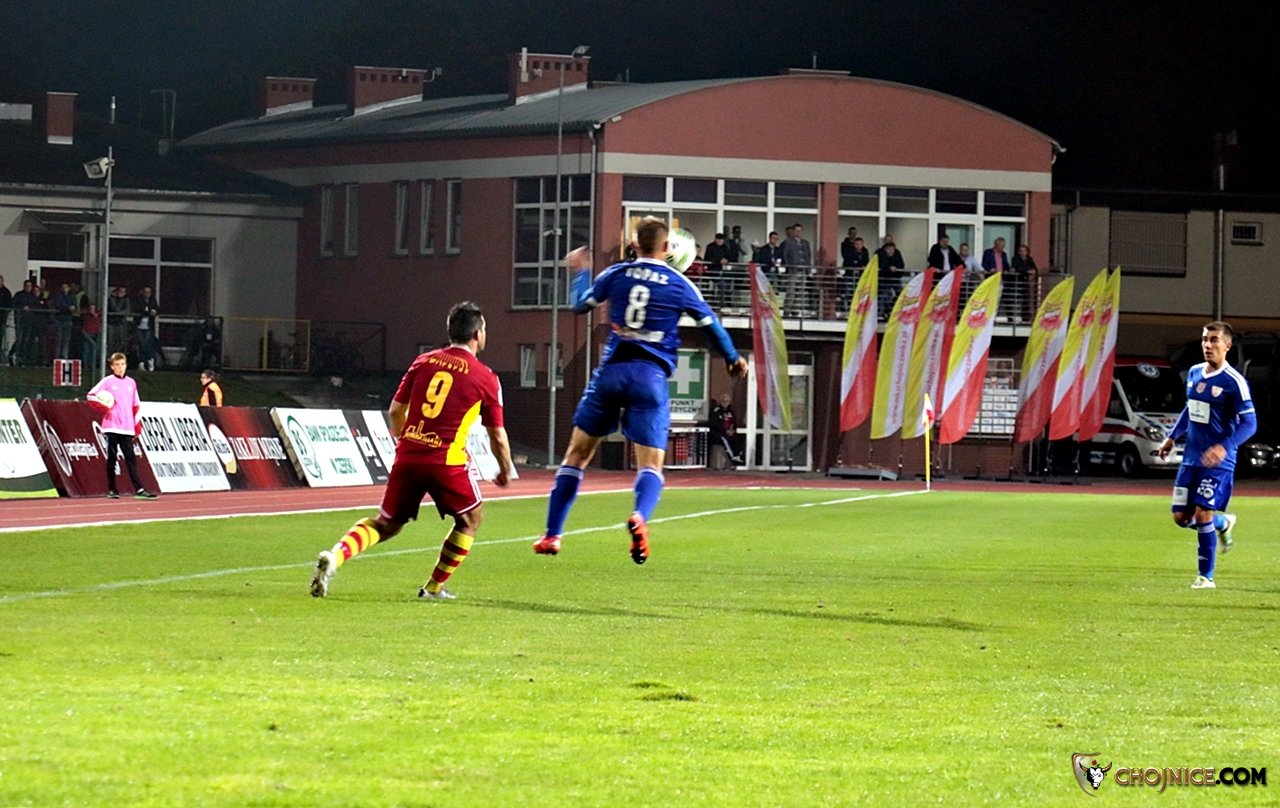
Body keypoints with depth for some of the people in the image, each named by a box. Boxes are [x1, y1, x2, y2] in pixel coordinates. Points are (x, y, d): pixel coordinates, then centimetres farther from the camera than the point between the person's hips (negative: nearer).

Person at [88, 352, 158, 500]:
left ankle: (139, 490, -11)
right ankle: (112, 490, 8)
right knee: (112, 458, 1)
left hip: (127, 429, 3)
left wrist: (137, 424, 13)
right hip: (112, 427, -3)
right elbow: (90, 396, 0)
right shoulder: (107, 382, 1)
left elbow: (136, 406, 19)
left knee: (131, 458, -3)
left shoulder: (131, 383, 13)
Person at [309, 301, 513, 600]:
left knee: (386, 523, 15)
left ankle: (336, 556, -11)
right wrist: (505, 471, 23)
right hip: (447, 460, -4)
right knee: (471, 517, 20)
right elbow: (497, 435, 6)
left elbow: (395, 411, 13)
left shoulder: (424, 362, 10)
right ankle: (434, 587, 17)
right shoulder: (486, 378, 1)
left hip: (407, 455, 4)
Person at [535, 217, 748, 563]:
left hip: (612, 371, 2)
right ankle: (640, 516, -35)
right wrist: (733, 359, 31)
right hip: (651, 376, -1)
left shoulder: (616, 275, 6)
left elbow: (581, 304, 21)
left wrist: (581, 271, 40)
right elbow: (710, 324, 14)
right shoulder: (679, 285, 3)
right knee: (651, 466, -2)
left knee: (577, 453, 14)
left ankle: (552, 535, 10)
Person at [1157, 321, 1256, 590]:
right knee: (1181, 517, 7)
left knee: (1203, 514, -13)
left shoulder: (1233, 381, -13)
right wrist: (1172, 437, 19)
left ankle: (1206, 577, 0)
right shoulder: (1194, 373, 8)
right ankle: (1224, 524, 36)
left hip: (1217, 463, -7)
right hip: (1191, 459, 7)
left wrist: (1224, 447, -27)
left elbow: (1249, 423, -15)